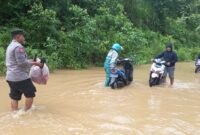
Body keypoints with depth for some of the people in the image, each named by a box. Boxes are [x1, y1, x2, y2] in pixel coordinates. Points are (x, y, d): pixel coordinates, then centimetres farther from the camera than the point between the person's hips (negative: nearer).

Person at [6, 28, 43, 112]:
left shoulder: (10, 46, 18)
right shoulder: (18, 46, -15)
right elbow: (22, 62, -21)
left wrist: (30, 61, 16)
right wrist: (35, 63, -13)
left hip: (10, 77, 10)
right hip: (20, 77, -10)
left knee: (14, 97, 11)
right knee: (30, 94, 3)